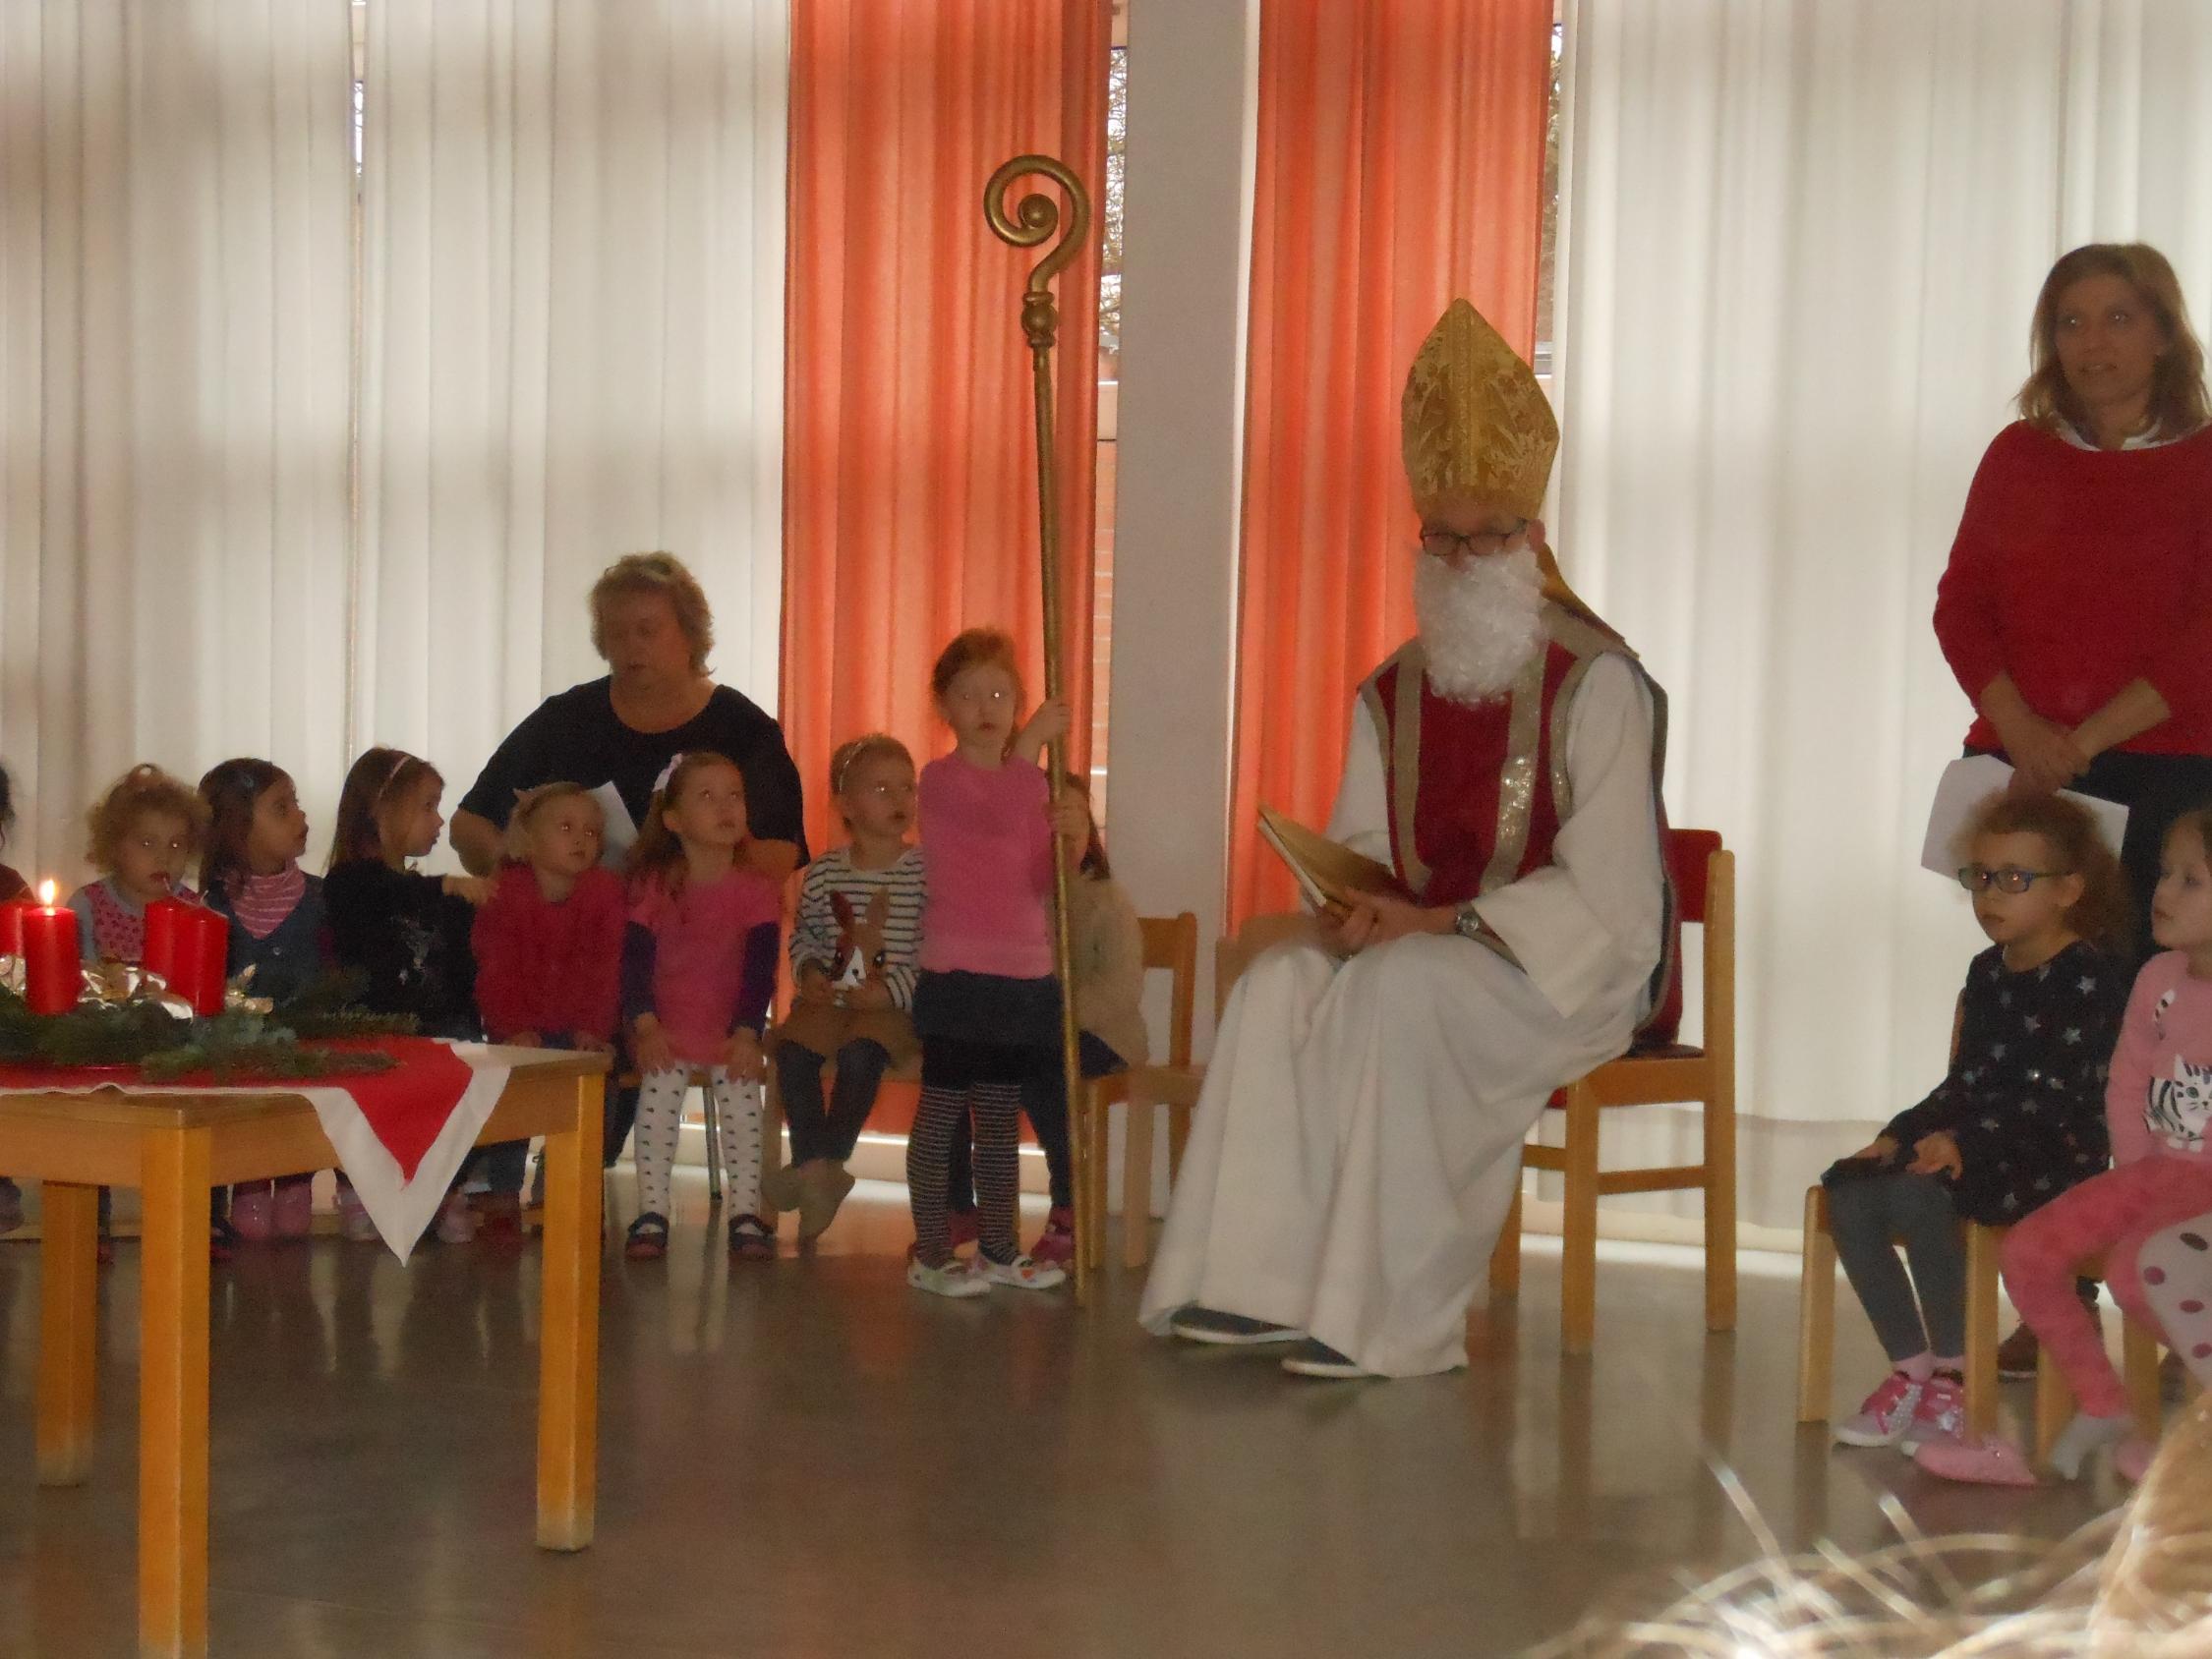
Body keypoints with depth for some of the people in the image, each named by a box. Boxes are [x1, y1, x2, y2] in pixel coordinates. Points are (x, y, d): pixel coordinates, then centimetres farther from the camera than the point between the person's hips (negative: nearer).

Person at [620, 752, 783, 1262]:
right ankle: (651, 1214, -20)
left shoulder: (756, 890, -1)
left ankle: (745, 1214, -16)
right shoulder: (652, 886, 0)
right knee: (658, 1091, -24)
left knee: (740, 1094, -23)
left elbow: (760, 969, -7)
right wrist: (646, 1026, -21)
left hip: (730, 1030, 0)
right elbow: (635, 960, -7)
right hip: (666, 1027, 0)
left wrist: (746, 1035, -19)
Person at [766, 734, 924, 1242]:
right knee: (792, 1051, -22)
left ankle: (826, 1164, -14)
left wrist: (891, 990, -16)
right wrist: (809, 973, -4)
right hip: (830, 997, 3)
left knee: (859, 1055, -30)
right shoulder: (824, 872, 7)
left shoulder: (924, 871, -3)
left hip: (894, 1004, -3)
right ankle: (815, 1164, -13)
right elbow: (803, 935, 16)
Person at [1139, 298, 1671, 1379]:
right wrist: (1353, 906, -15)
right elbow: (1359, 847, 10)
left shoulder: (1599, 682, -9)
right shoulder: (1394, 692, 11)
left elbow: (1601, 891, -15)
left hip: (1570, 967, -6)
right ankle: (1256, 1285, -24)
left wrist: (1443, 923, -24)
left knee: (1396, 991, -33)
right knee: (1280, 985, -20)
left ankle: (1378, 1318, -29)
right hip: (1415, 944, 6)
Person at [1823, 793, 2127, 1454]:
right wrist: (1899, 1133, 5)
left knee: (1917, 1192, -31)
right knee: (1847, 1190, -11)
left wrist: (1967, 1143, -28)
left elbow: (2055, 1094, -19)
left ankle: (1954, 1378, -18)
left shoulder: (2089, 973, -10)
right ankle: (1911, 1368, -6)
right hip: (1983, 1146, 9)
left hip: (2053, 1158, -8)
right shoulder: (1988, 972, 17)